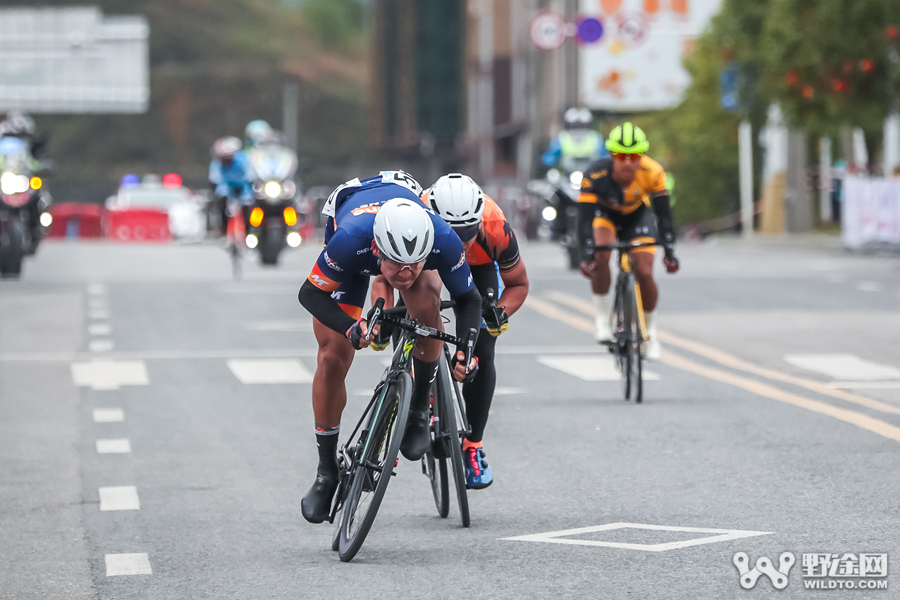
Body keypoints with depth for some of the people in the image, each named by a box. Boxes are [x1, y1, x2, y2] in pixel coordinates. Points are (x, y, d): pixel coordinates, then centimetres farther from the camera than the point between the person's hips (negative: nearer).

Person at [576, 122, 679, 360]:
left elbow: (664, 214, -30)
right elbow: (585, 218, -38)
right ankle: (603, 318, -12)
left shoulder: (652, 173, -32)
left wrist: (669, 251, -41)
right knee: (600, 256, -31)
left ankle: (650, 330, 13)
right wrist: (588, 255, -51)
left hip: (637, 216, 1)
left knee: (644, 273, -12)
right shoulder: (595, 175, -36)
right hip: (605, 214, -1)